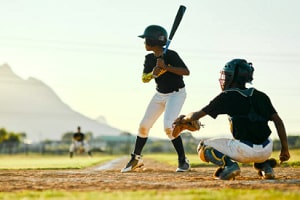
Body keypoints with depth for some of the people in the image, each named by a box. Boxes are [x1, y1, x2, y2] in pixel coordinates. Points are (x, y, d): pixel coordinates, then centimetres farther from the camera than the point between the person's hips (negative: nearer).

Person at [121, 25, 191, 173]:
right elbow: (144, 78, -6)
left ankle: (183, 160, -11)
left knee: (168, 126, -23)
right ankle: (136, 159, 24)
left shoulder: (171, 55, -21)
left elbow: (186, 72, -26)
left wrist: (166, 67, -35)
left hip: (176, 94, -7)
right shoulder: (149, 59, -2)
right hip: (160, 94, 7)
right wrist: (153, 73, -27)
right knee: (144, 126, 7)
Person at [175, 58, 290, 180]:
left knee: (203, 147, 13)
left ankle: (228, 165, -12)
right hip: (267, 151, 5)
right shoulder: (260, 96, 13)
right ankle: (265, 165, 12)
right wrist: (285, 149, 10)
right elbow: (278, 121, 6)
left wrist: (184, 119, 27)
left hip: (245, 152, -5)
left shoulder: (226, 97, 2)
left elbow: (196, 115, 6)